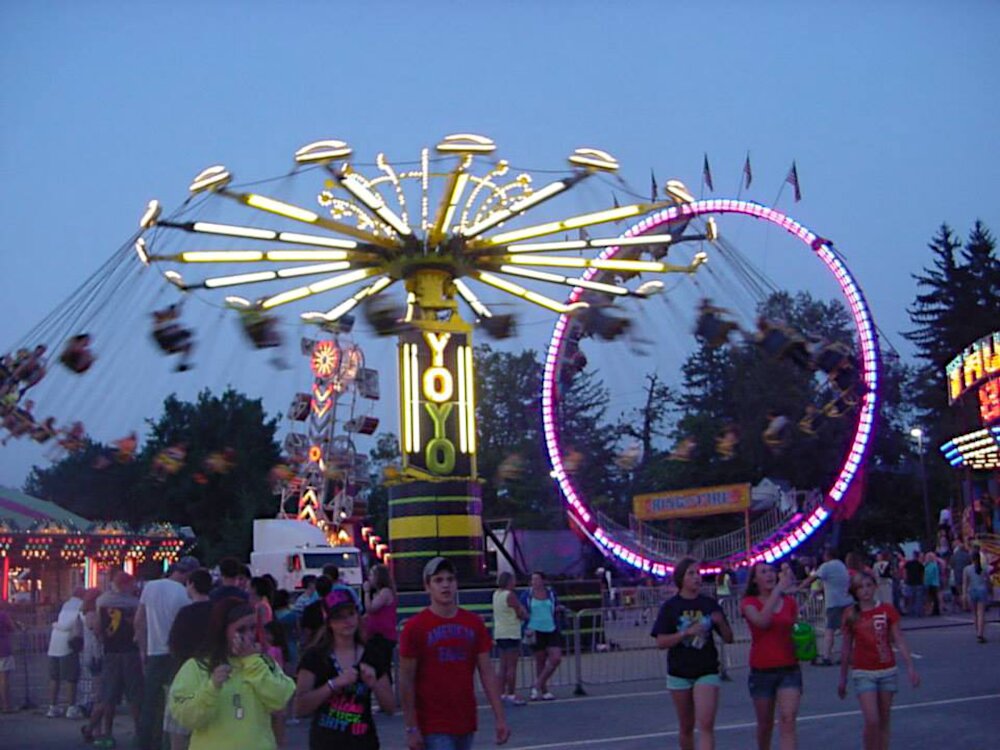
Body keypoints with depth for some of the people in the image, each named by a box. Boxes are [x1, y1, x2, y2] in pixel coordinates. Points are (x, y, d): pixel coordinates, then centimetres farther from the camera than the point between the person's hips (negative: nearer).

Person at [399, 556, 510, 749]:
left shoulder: (474, 624, 5)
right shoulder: (415, 627, -7)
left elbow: (487, 673, 7)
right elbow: (406, 681, -6)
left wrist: (500, 718, 2)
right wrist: (411, 728, -10)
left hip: (466, 723, 5)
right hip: (433, 726, -5)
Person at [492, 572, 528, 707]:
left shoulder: (496, 594, 12)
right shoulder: (510, 595, -14)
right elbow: (522, 615, -12)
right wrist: (523, 609, 8)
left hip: (499, 633, 8)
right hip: (511, 634, -8)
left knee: (503, 666, 11)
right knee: (512, 666, -4)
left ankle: (502, 694, 12)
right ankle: (511, 694, -3)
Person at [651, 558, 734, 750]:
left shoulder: (710, 604, 2)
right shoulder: (670, 606, -2)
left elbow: (728, 639, 5)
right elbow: (661, 642, -8)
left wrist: (721, 622, -15)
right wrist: (687, 632, -20)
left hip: (707, 671, 0)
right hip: (680, 674, 0)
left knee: (706, 725, -13)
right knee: (686, 727, 13)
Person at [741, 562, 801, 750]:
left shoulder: (789, 602, 6)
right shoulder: (749, 603, -3)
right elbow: (762, 621, -25)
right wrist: (778, 589, -25)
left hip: (789, 669, 1)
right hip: (762, 671, -1)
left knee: (788, 721, -14)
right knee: (765, 724, 12)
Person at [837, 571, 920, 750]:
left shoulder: (887, 610, -2)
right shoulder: (851, 614, -3)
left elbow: (899, 641, 0)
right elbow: (847, 648, 4)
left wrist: (910, 667, -10)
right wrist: (843, 678, 8)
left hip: (887, 671, 2)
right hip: (863, 673, -2)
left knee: (884, 722, 8)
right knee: (872, 721, -12)